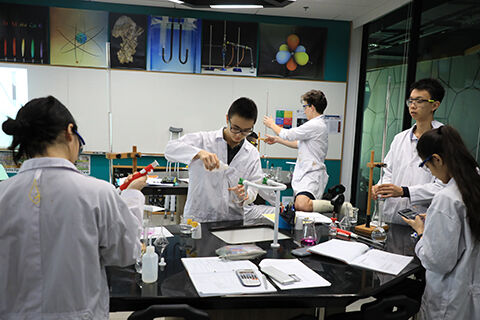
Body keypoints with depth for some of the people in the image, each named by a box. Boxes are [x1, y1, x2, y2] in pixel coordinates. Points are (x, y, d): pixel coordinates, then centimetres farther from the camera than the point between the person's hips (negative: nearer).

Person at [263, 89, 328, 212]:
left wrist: (272, 124, 11)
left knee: (301, 205, -30)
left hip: (312, 174, -11)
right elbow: (299, 144, 28)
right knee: (297, 206, 13)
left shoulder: (315, 125, -16)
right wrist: (277, 139, 30)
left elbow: (288, 134, -8)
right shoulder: (317, 124, 18)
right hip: (305, 173, 11)